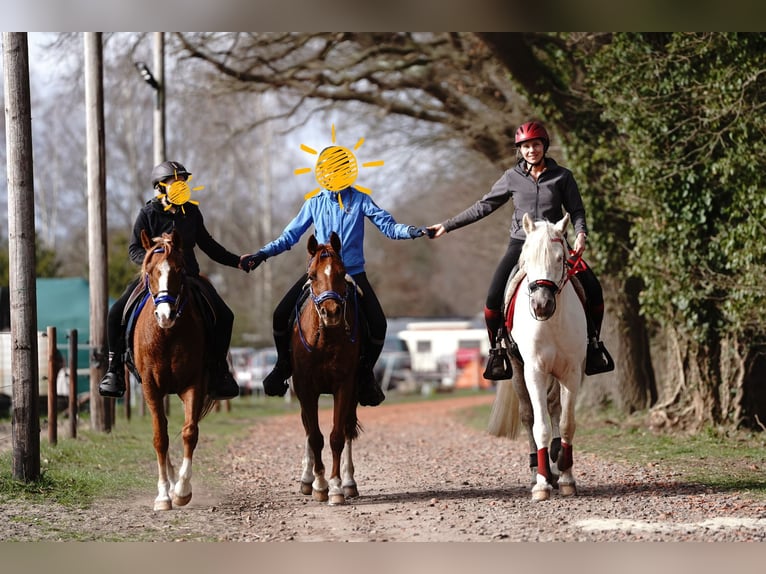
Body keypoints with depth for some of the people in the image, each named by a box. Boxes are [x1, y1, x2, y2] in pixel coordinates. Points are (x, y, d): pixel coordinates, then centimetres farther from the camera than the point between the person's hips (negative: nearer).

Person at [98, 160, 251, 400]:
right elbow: (134, 249, -4)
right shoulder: (149, 213, -3)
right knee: (117, 313, -22)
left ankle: (219, 370, 6)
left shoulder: (192, 212, 8)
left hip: (188, 273, 3)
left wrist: (236, 261, 15)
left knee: (224, 316, -11)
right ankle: (115, 370, -9)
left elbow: (207, 244, 19)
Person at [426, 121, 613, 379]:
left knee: (593, 290, -14)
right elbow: (484, 206, 10)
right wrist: (447, 226, 9)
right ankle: (497, 351, -2)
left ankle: (593, 343, 7)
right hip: (520, 245, 0)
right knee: (494, 297, -20)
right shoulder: (512, 178, 4)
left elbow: (576, 210, 3)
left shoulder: (562, 176, 2)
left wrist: (580, 233, -18)